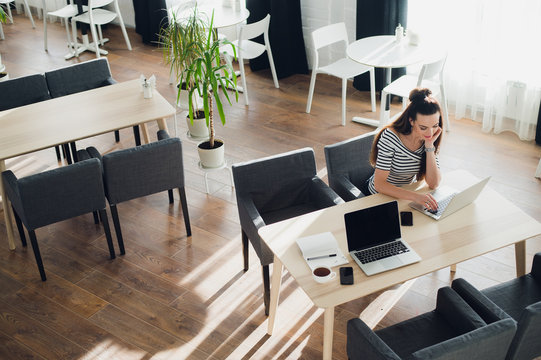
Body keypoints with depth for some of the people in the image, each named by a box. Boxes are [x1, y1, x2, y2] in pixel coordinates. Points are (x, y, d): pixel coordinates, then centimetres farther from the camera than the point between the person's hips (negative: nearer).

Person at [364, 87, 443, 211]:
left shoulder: (429, 138, -10)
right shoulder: (390, 137, -26)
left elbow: (433, 184, -16)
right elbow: (379, 184, -30)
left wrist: (430, 146, -24)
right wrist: (415, 196, -43)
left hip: (408, 193, 5)